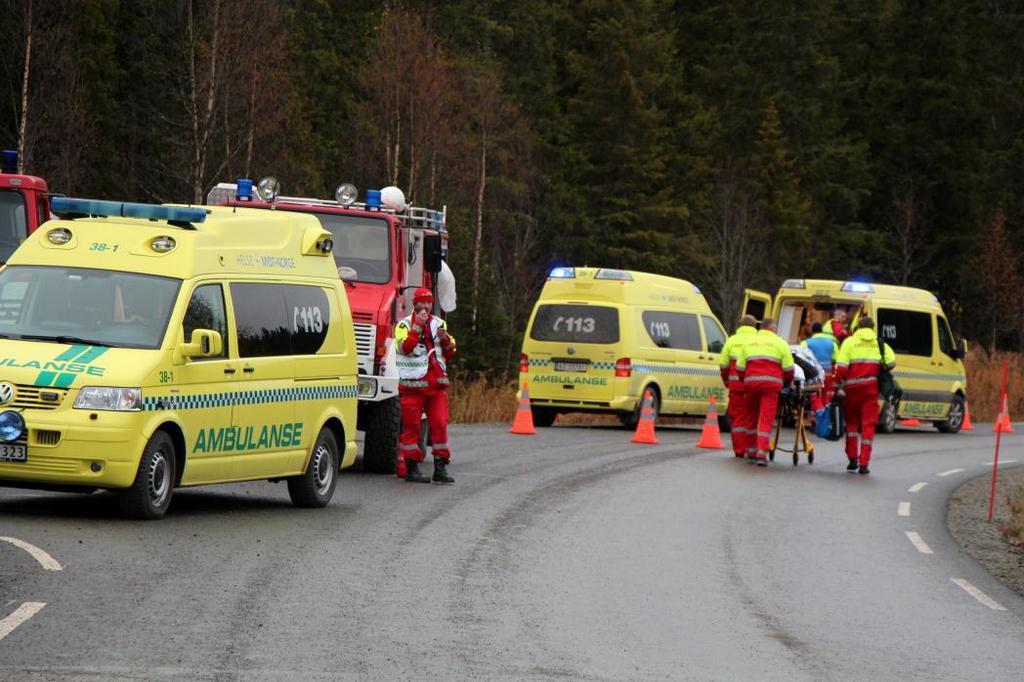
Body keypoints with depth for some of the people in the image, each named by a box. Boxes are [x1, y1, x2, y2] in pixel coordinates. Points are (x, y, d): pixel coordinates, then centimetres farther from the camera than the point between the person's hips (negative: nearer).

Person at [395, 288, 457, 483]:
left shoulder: (439, 324, 15)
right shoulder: (405, 325, 1)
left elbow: (449, 353, 15)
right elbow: (405, 347, -17)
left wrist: (446, 339, -5)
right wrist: (418, 326, -20)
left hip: (437, 384, 4)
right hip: (413, 384, -4)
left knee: (440, 424, 0)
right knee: (411, 425, -2)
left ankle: (440, 467, 3)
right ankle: (412, 468, 2)